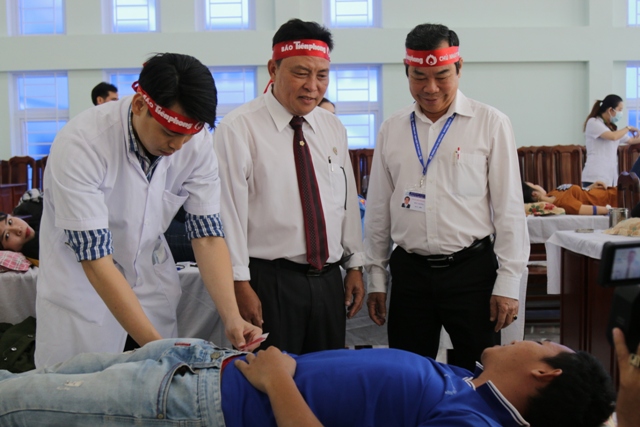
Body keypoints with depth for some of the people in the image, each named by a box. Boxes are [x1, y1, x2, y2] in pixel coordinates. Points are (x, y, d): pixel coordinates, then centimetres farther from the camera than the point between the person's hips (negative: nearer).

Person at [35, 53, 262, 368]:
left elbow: (207, 234, -9)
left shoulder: (195, 142, -14)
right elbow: (95, 259, -28)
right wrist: (155, 344, -32)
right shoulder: (81, 143, -27)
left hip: (153, 285, 4)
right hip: (82, 290, -3)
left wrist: (232, 317, -22)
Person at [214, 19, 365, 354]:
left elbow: (348, 200, 13)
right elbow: (229, 210, -11)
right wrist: (240, 283, -13)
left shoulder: (333, 129, 9)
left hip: (329, 279, 6)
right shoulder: (238, 129, -9)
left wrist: (354, 265, 12)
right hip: (269, 281, -5)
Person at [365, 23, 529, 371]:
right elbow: (378, 210, 10)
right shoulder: (391, 130, 6)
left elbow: (509, 208, -4)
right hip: (409, 272, 3)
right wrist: (376, 279, 10)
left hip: (471, 270, -2)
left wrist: (507, 283, -6)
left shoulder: (490, 124, -4)